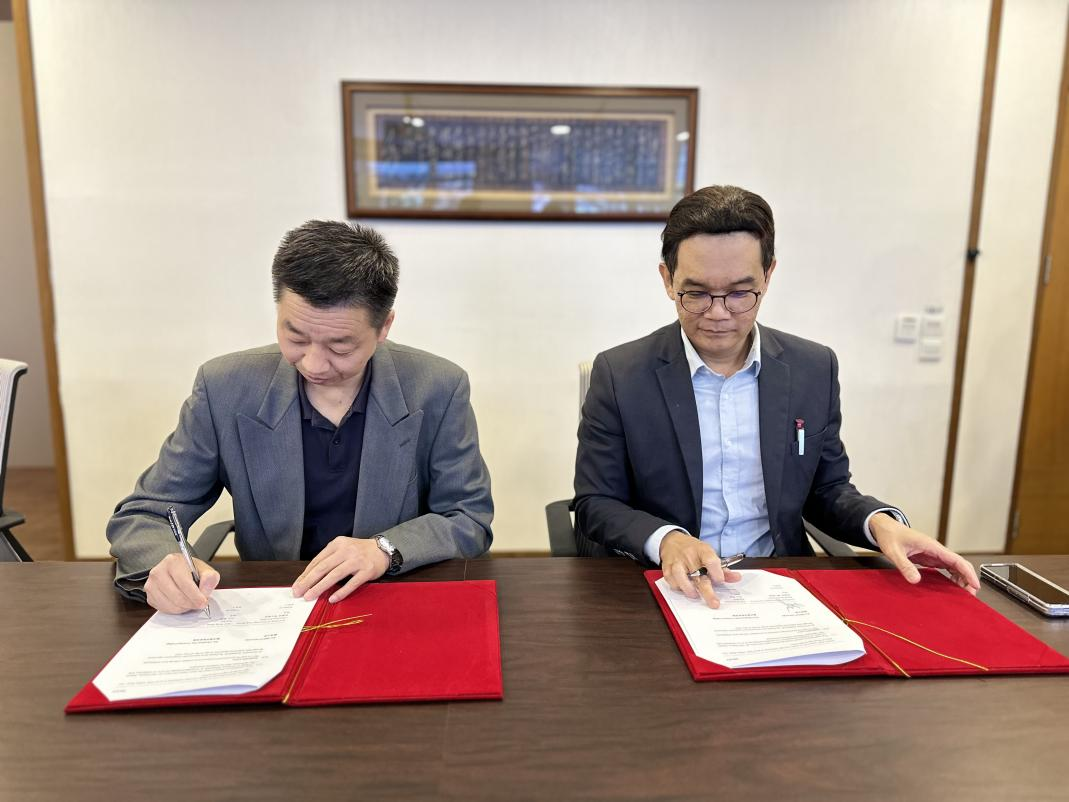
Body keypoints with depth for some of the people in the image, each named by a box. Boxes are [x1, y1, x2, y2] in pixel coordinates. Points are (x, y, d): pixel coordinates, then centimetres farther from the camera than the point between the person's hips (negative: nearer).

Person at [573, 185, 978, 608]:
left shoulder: (815, 369, 0)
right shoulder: (618, 375, -9)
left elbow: (828, 489, 11)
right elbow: (595, 504, -5)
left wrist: (880, 522, -10)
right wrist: (665, 540, -23)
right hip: (672, 589, -2)